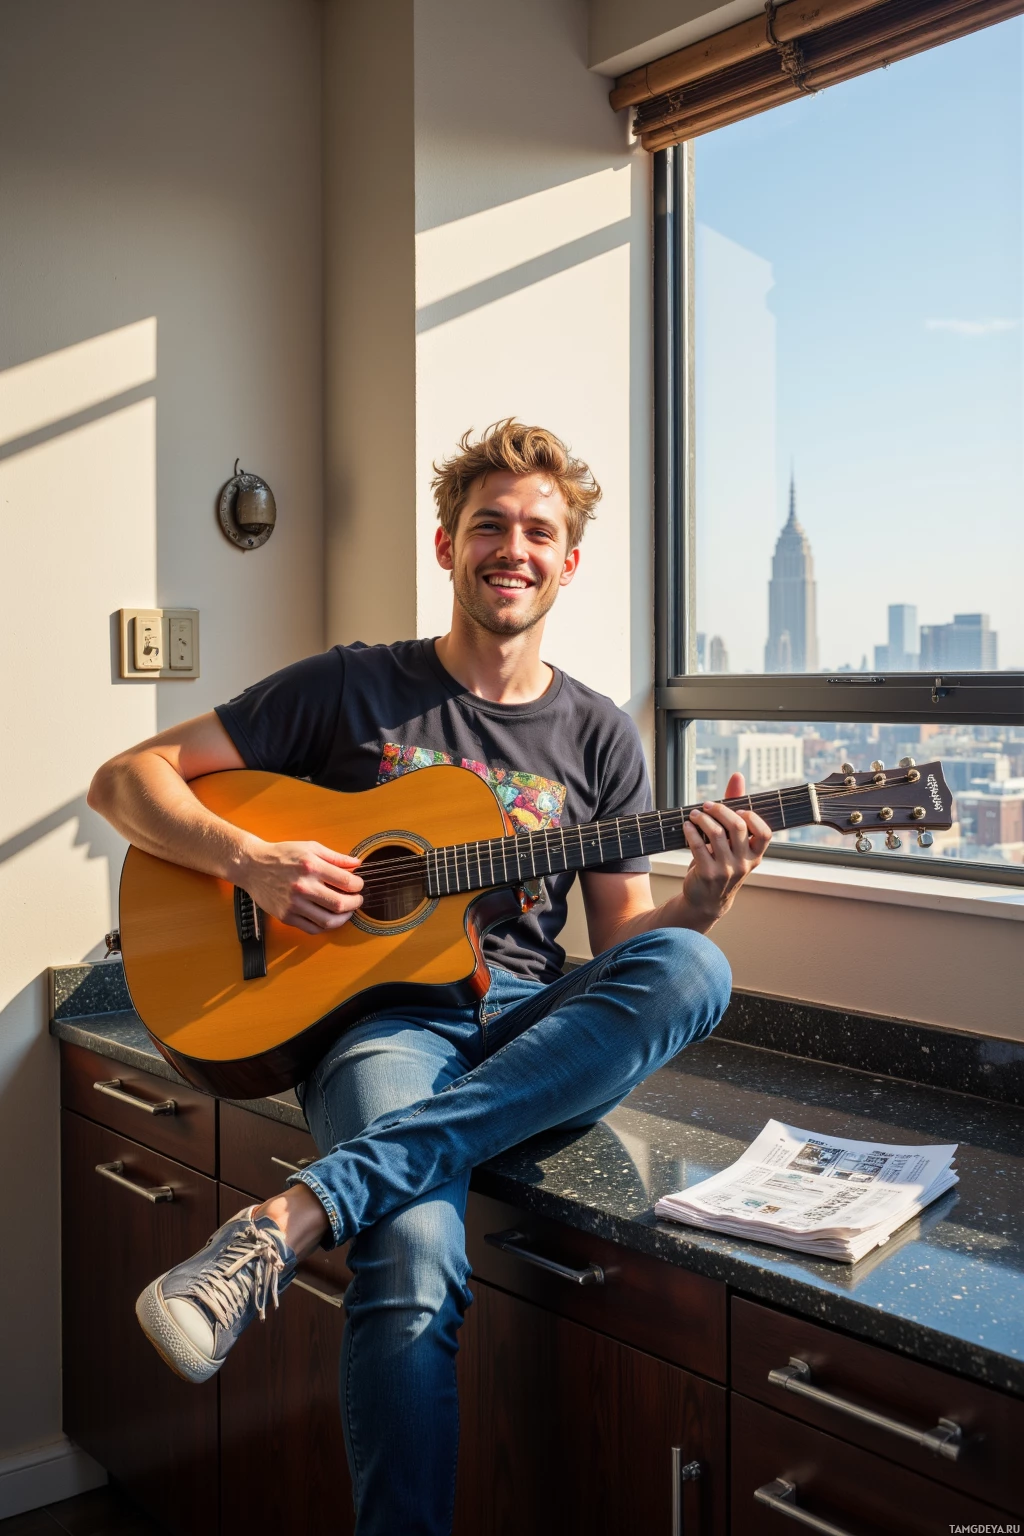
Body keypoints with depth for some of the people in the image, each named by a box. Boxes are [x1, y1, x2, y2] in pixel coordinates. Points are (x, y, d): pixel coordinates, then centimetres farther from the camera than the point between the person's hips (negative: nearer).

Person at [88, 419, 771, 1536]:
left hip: (530, 1032, 4)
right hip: (378, 1012, -3)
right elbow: (126, 779, 6)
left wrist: (705, 894, -7)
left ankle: (300, 1212, -36)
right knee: (415, 1263, -37)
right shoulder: (354, 687, 7)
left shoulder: (596, 734, 15)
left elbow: (625, 939, 14)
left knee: (693, 970, -32)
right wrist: (248, 861, -12)